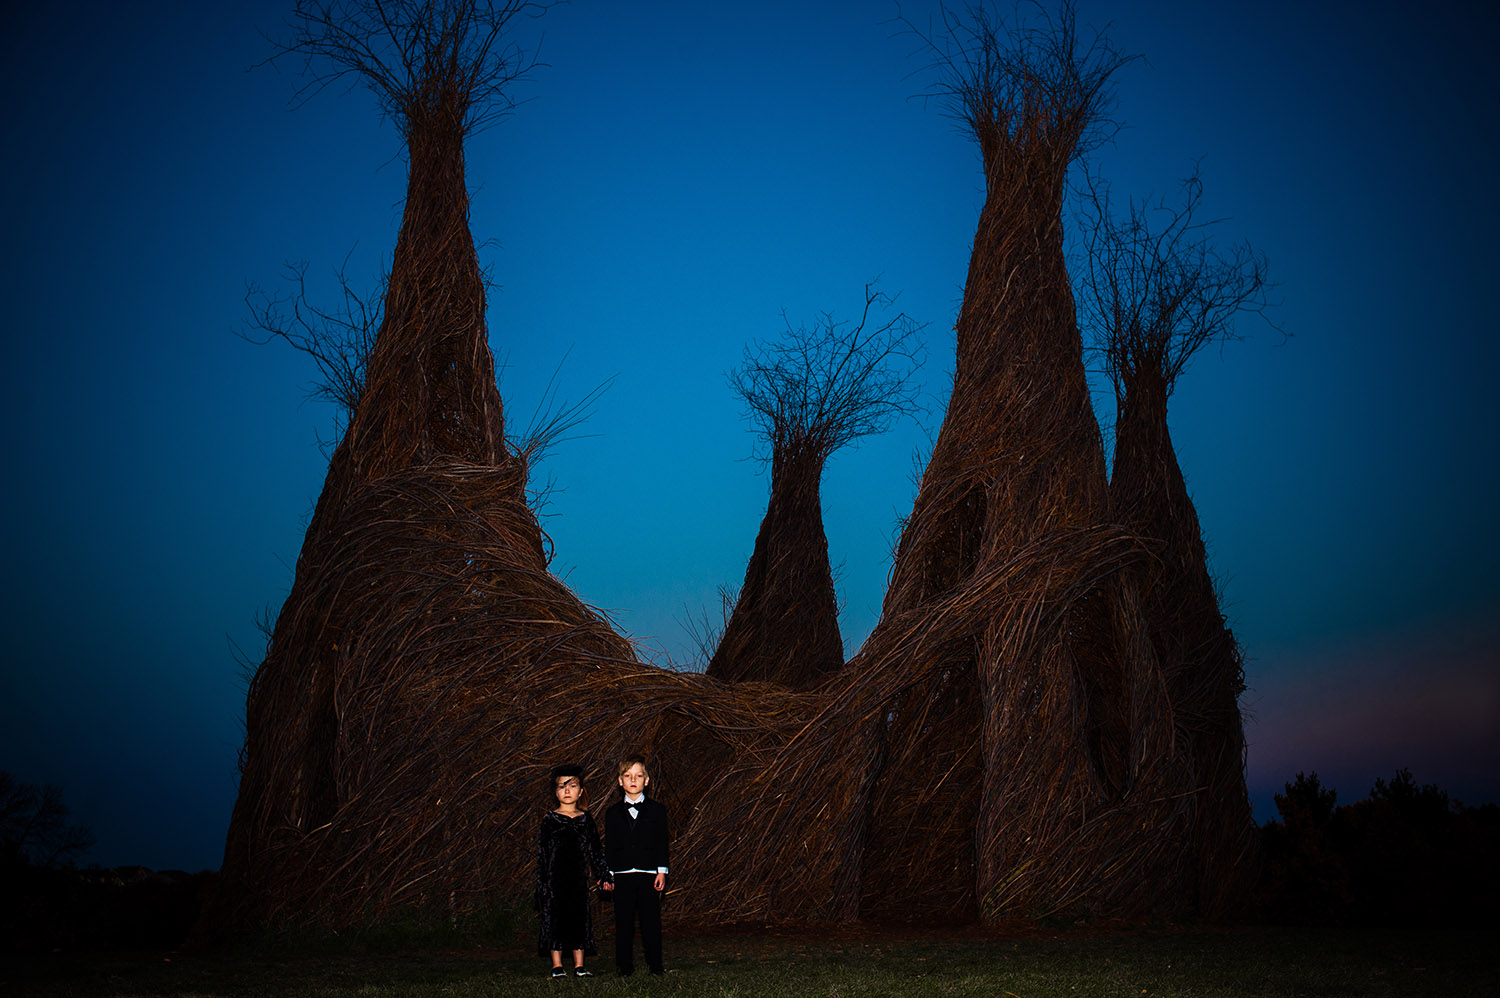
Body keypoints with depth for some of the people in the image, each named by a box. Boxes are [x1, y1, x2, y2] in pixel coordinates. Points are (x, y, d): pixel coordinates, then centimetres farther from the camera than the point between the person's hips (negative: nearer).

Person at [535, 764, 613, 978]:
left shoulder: (586, 819, 8)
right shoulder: (550, 819, -1)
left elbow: (595, 850, 13)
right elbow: (541, 853, -1)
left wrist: (604, 876, 8)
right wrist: (543, 883, -6)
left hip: (579, 877, 3)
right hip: (555, 877, -3)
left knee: (580, 918, 4)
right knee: (555, 918, -1)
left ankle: (579, 965, 11)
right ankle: (557, 966, 7)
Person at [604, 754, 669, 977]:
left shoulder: (656, 810, 6)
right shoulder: (613, 813, 8)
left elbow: (662, 843, 5)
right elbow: (609, 846, 8)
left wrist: (662, 871, -2)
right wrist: (608, 874, 1)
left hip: (649, 874, -1)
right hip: (622, 875, 1)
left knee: (651, 921, 2)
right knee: (623, 922, 3)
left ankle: (655, 964, 10)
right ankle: (624, 965, 11)